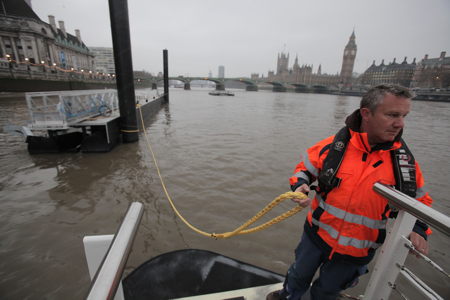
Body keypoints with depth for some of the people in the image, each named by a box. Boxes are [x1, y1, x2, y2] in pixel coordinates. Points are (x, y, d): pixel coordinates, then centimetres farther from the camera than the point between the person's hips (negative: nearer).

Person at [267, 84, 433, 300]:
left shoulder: (404, 160, -11)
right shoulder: (334, 145, -17)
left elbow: (418, 200, 3)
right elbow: (305, 167, -4)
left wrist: (418, 230, -13)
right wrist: (300, 185, -23)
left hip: (357, 251, 1)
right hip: (317, 234, 0)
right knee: (299, 274, 25)